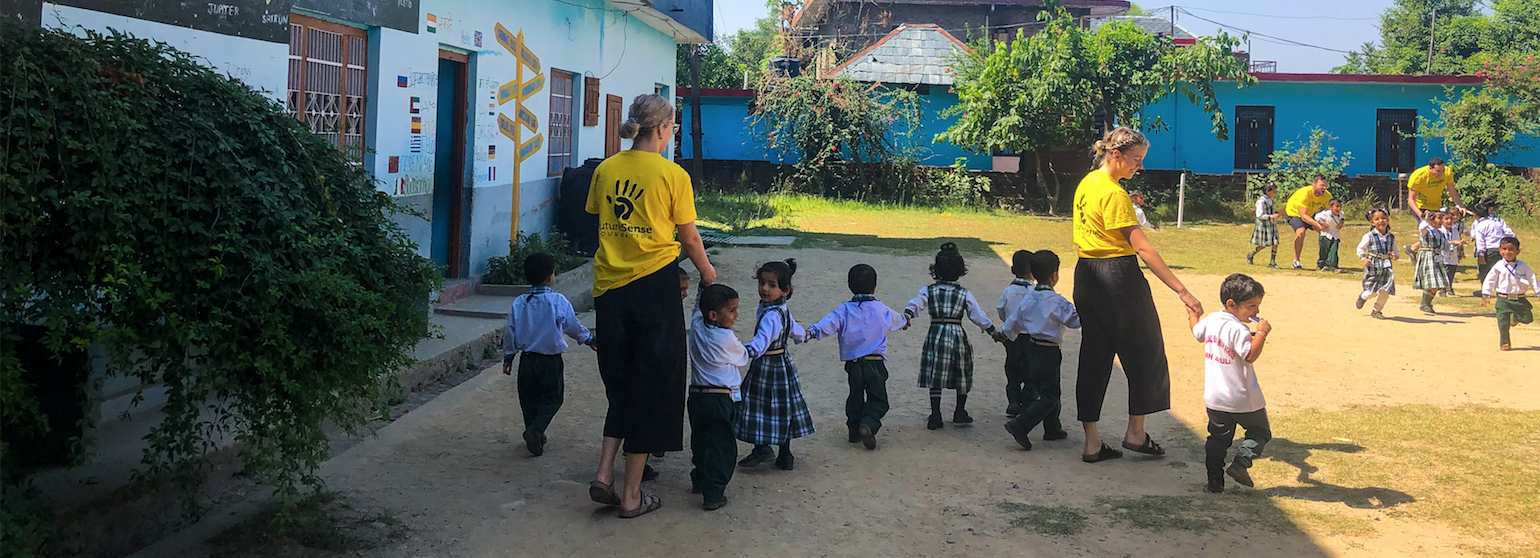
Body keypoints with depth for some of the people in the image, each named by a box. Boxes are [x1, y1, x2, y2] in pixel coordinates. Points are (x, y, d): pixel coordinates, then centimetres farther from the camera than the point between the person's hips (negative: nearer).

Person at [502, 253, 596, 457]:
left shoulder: (519, 303, -2)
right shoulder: (558, 301, -13)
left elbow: (510, 332, 4)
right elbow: (573, 326, -5)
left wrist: (508, 357, 17)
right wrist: (588, 339, 14)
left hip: (527, 359, 4)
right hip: (551, 360, -4)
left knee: (529, 399, 16)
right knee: (552, 398, 6)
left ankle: (535, 435, 18)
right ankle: (536, 430, -14)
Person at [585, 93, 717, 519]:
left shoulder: (605, 170, 5)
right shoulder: (672, 175, -8)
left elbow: (599, 221, 12)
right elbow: (689, 237, -2)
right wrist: (706, 272, 16)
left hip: (608, 285, 5)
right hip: (654, 283, -4)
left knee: (621, 382, 20)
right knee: (652, 384, 7)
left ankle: (604, 472, 5)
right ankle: (631, 496, 10)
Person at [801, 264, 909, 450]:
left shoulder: (845, 310, -1)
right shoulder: (882, 310, 5)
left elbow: (829, 323, -19)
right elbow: (898, 320, 26)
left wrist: (812, 332, -27)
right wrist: (905, 321, 49)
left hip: (853, 363, 1)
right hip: (876, 362, -1)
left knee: (855, 397, 18)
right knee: (878, 399, 6)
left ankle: (854, 430, 17)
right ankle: (868, 424, -17)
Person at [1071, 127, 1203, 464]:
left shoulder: (1086, 184, 10)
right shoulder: (1114, 194, -17)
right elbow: (1142, 248, -23)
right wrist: (1182, 291, -26)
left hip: (1086, 275, 9)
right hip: (1118, 277, -9)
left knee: (1094, 359, 9)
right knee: (1145, 354, 8)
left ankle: (1091, 443, 11)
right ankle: (1136, 433, 18)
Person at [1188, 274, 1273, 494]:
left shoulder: (1211, 320, 2)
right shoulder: (1238, 330, -22)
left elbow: (1197, 333, 23)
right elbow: (1250, 355, -29)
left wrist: (1193, 316, 41)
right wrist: (1261, 333, -27)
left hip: (1214, 399, 7)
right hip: (1243, 400, -7)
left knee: (1218, 438, 14)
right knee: (1260, 431, 13)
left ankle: (1215, 481, 13)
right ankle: (1240, 463, -5)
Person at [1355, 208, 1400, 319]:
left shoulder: (1391, 237, 7)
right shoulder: (1369, 236, -5)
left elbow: (1395, 251, 16)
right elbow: (1360, 249, 4)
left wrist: (1396, 255, -7)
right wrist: (1363, 259, -11)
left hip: (1386, 267, 3)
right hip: (1373, 267, -3)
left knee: (1385, 291, -4)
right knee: (1373, 291, -3)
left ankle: (1377, 311, 16)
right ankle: (1363, 297, 33)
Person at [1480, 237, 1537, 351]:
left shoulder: (1523, 266, 2)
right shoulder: (1499, 267, -3)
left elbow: (1533, 280, 6)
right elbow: (1490, 280, -3)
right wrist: (1486, 295, -10)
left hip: (1520, 300, 2)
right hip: (1503, 300, -2)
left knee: (1527, 319, 1)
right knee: (1503, 323, -7)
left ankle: (1515, 317, 34)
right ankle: (1504, 343, 8)